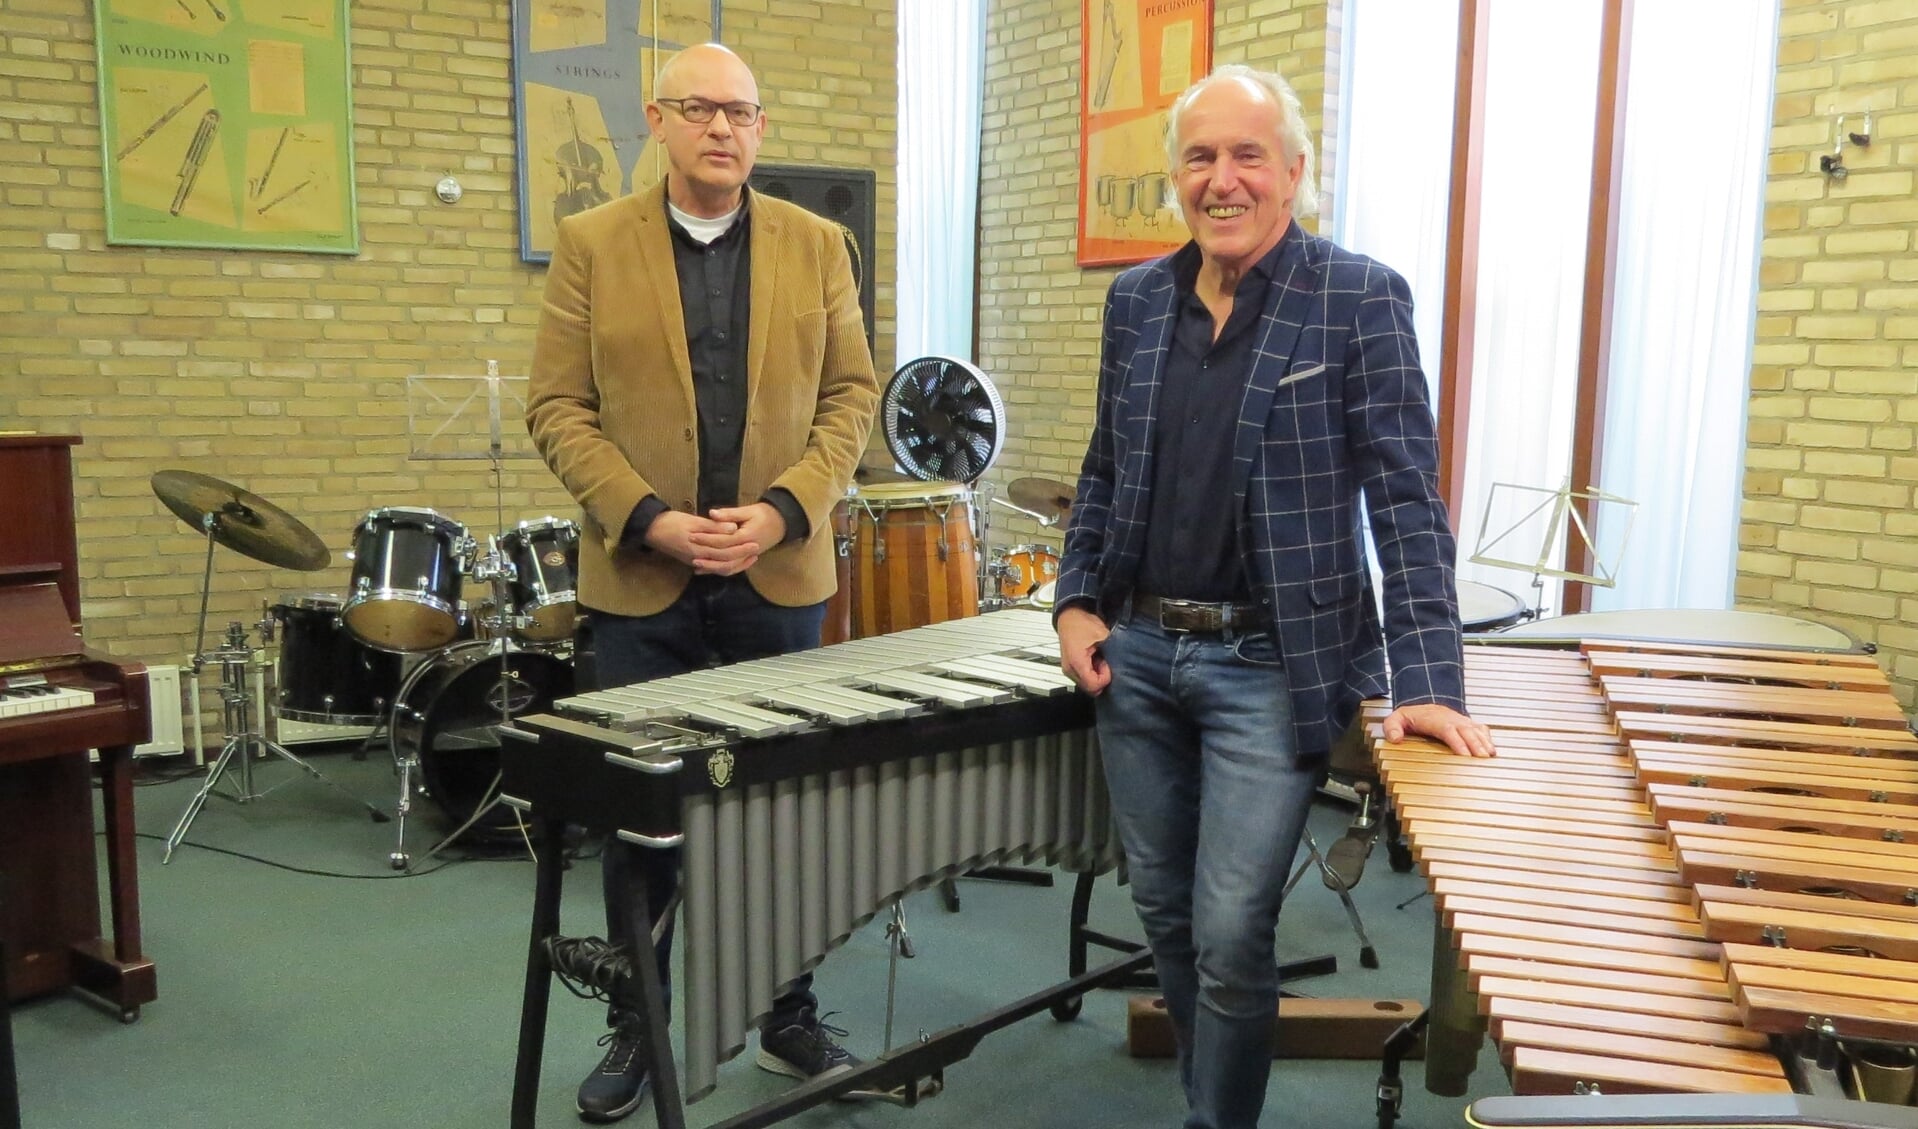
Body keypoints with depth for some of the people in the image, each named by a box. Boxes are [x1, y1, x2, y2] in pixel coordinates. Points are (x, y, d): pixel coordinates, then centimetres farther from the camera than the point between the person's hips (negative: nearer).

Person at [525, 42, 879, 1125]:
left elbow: (851, 393, 3)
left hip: (782, 572, 1)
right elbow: (558, 406, -2)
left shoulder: (817, 245, 5)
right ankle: (636, 1029, 25)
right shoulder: (591, 244, 1)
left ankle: (790, 1017, 26)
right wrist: (649, 519, -15)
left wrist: (784, 509, -11)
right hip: (642, 579, -1)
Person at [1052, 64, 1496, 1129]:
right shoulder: (1136, 298, 6)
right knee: (1163, 912, 16)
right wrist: (1077, 602, 4)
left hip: (1271, 669, -5)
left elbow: (1405, 495, -12)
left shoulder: (1360, 299, -8)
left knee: (1230, 934, -4)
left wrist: (1427, 679, -18)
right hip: (1136, 655, 5)